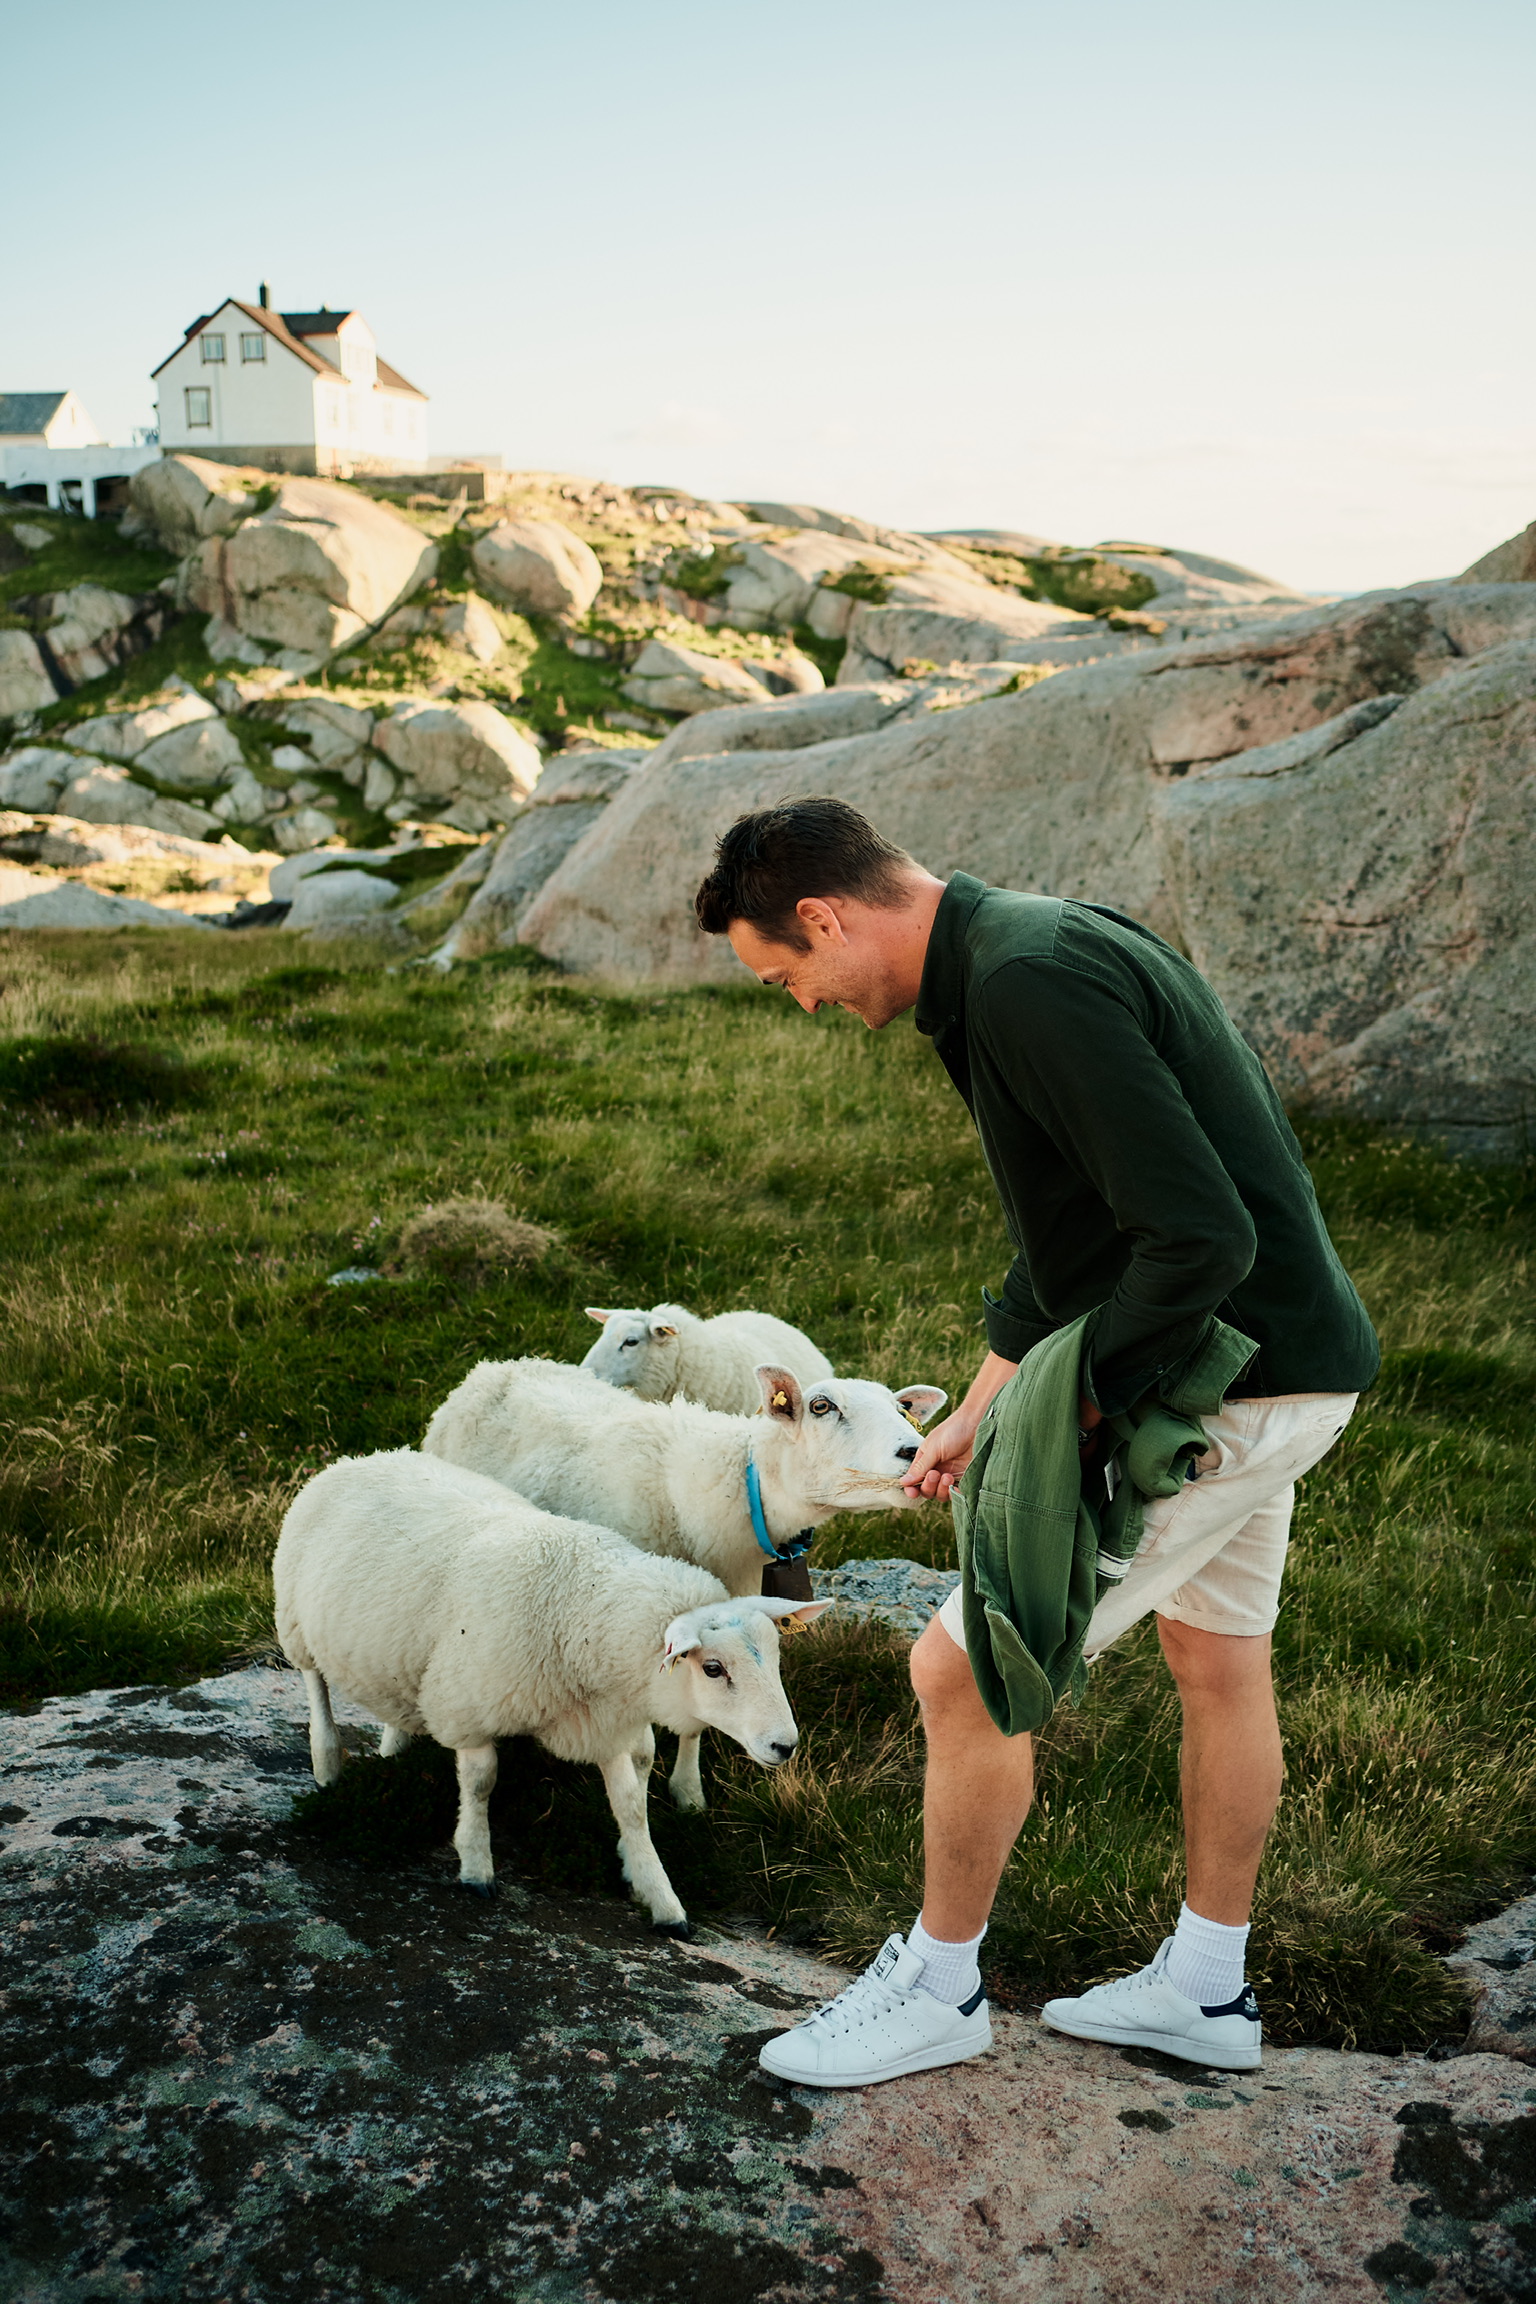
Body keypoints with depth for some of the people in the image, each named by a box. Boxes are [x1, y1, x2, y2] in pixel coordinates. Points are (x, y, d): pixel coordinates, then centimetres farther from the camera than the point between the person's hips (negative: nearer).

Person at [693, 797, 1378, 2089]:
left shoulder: (1028, 986, -25)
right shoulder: (1038, 945, 9)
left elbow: (1200, 1239, -30)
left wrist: (1091, 1401, -17)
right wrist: (983, 1405, 22)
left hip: (1221, 1385, -11)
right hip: (1279, 1357, 11)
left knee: (965, 1675, -1)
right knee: (1217, 1663, 23)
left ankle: (939, 1988, 20)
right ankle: (1206, 1989, 41)